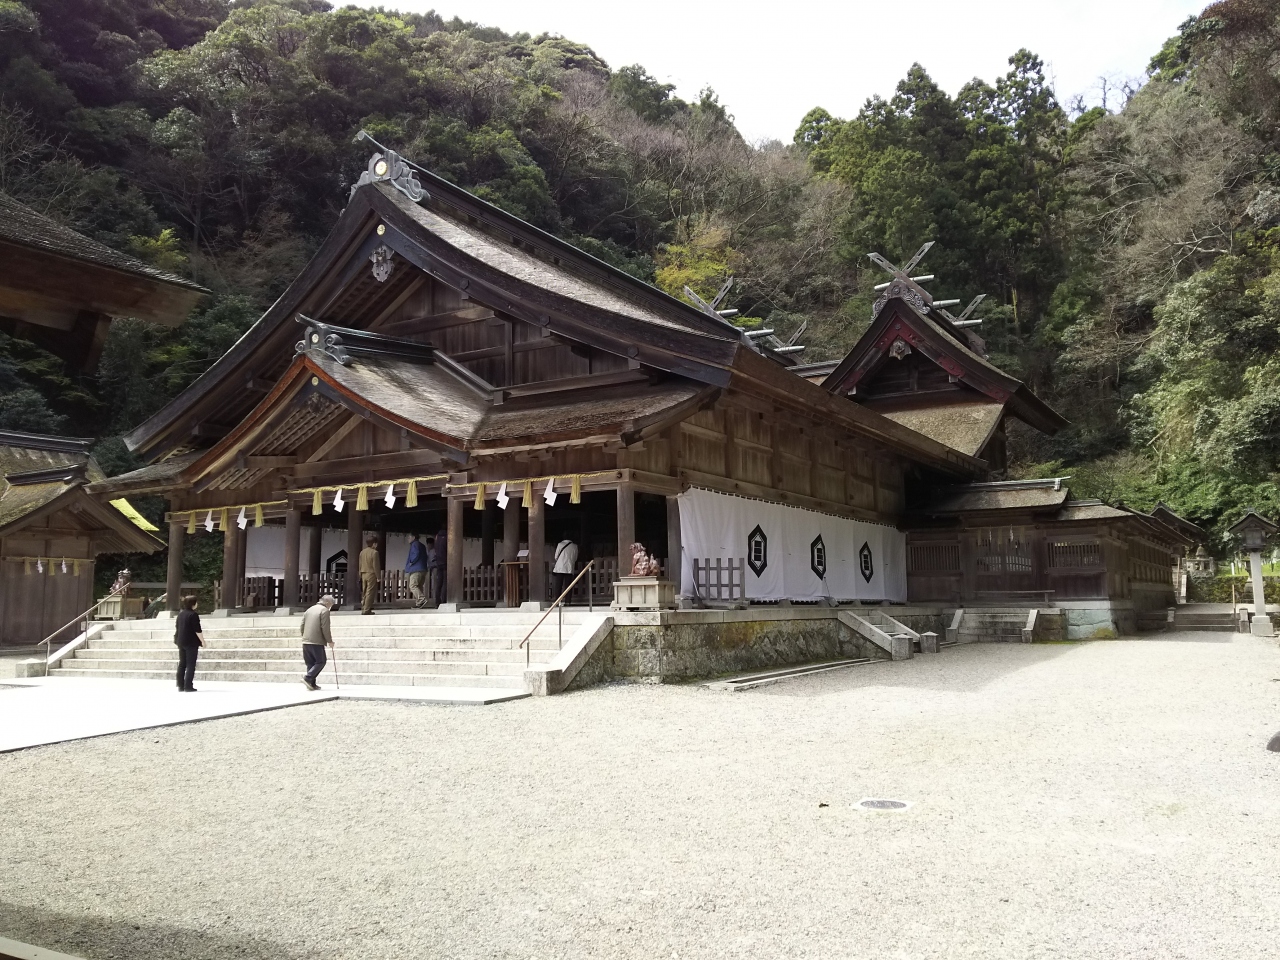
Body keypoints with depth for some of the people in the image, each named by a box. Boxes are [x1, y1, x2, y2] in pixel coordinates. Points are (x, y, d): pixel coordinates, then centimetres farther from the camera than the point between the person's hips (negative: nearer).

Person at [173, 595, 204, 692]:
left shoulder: (180, 614, 9)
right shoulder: (193, 615, -15)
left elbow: (177, 626, 19)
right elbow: (198, 630, -17)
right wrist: (202, 640, -9)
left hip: (181, 642, 8)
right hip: (191, 642, -8)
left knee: (182, 664, 12)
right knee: (190, 665, -4)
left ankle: (180, 686, 12)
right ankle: (188, 686, -7)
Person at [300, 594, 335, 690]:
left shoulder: (309, 609, 18)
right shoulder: (324, 610, -6)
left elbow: (302, 625, 18)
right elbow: (325, 628, -12)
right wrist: (329, 641, -2)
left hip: (306, 641, 8)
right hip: (317, 642, -8)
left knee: (311, 663, 12)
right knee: (321, 661, 1)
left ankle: (312, 684, 9)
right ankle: (308, 677, -14)